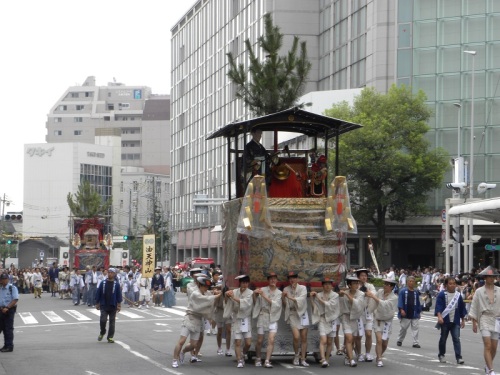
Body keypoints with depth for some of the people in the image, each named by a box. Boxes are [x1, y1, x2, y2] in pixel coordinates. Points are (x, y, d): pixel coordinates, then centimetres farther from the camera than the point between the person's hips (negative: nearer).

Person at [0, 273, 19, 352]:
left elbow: (15, 300, -15)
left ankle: (9, 346, 3)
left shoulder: (12, 288, -9)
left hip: (9, 310, -7)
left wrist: (7, 308, -21)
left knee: (8, 328, -3)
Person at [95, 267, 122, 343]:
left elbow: (119, 295, 1)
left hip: (113, 306, 0)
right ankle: (102, 333, 16)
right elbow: (98, 293, 5)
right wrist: (97, 303, 4)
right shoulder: (103, 283, 1)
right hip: (104, 306, 0)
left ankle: (110, 337, 14)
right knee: (103, 320, -10)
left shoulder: (116, 284, 0)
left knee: (112, 322, 5)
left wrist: (119, 305, -4)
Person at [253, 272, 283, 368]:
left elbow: (276, 305, -10)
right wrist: (255, 295, -10)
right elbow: (255, 303, 9)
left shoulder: (279, 293, 5)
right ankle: (258, 359, 24)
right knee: (260, 341, 5)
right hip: (262, 316, 0)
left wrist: (264, 296, -16)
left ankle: (267, 361, -13)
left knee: (271, 340, -13)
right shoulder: (262, 290, 4)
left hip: (273, 318, 0)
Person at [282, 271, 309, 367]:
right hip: (292, 315, 0)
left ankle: (302, 359, 10)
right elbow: (285, 305, 2)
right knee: (296, 337, -16)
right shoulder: (286, 289, 4)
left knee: (304, 338, 2)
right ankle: (296, 355, 7)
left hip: (302, 314, 0)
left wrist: (290, 297, -29)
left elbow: (301, 299, -18)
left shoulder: (302, 288, -1)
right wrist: (283, 297, -17)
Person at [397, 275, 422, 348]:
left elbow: (418, 302, 11)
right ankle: (399, 340, 26)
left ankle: (415, 343, 0)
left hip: (414, 315, 2)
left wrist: (419, 311, 9)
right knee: (403, 328, 9)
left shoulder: (416, 292, 6)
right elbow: (400, 301, -8)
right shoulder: (403, 291, -4)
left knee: (415, 328, -2)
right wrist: (401, 309, -17)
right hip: (405, 315, -2)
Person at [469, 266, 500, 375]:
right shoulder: (479, 291, 0)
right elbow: (474, 307, 4)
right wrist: (474, 323, 2)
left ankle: (488, 366, 29)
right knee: (487, 345, -12)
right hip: (485, 319, -3)